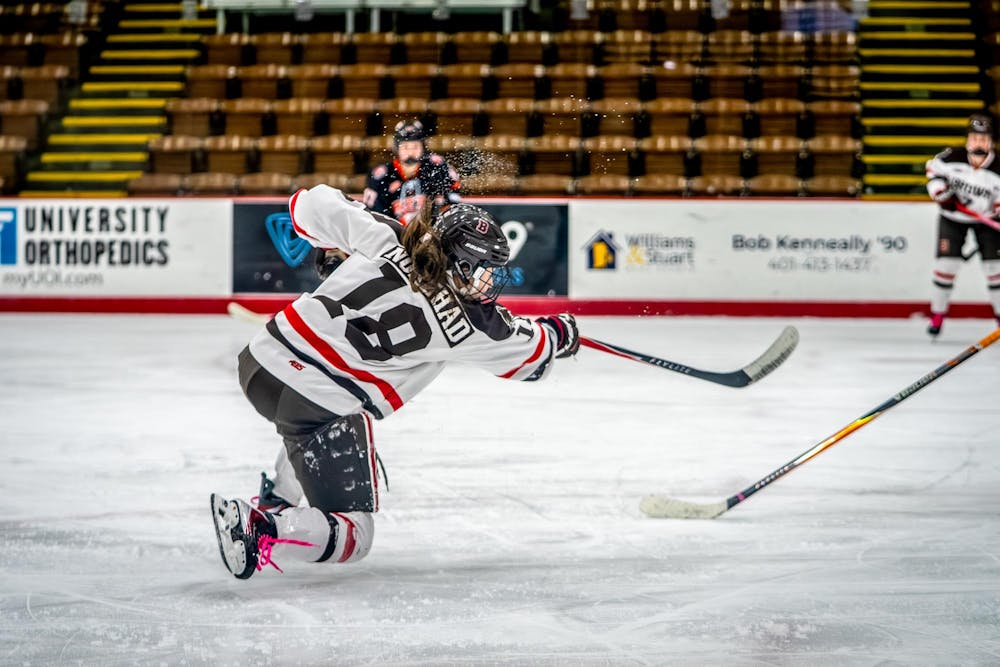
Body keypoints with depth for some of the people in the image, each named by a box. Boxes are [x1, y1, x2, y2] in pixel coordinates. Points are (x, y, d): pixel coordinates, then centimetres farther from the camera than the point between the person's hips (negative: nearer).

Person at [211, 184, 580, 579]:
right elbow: (527, 353, 13)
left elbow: (315, 206, 12)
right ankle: (260, 531, -21)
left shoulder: (384, 238, 2)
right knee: (350, 536, 3)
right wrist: (562, 333, 34)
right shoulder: (465, 327, -5)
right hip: (326, 409, -7)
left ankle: (276, 503, 42)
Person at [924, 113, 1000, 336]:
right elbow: (933, 169, 0)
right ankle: (937, 315, 8)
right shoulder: (952, 157, -21)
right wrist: (941, 193, -13)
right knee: (946, 261, -7)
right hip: (953, 216, 0)